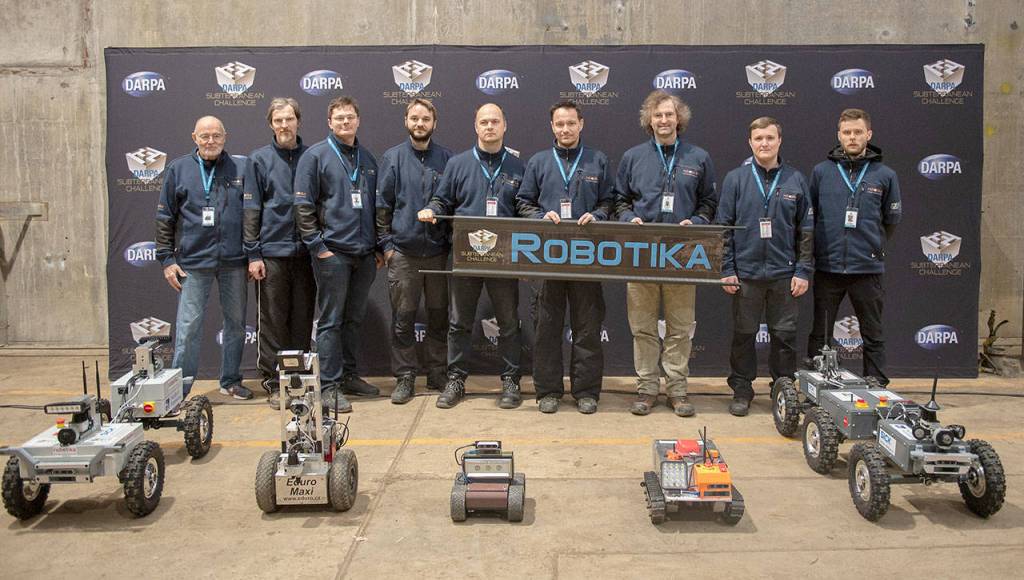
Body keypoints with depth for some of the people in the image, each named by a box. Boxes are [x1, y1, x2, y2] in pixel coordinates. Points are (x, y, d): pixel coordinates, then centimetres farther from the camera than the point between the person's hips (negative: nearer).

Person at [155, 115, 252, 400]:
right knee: (188, 325, 0)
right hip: (193, 261, -1)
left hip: (234, 260, 1)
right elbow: (165, 218, 6)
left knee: (236, 322, 10)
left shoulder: (242, 167, 4)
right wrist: (166, 259, 1)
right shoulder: (178, 169, 4)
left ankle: (231, 380, 24)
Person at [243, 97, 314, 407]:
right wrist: (253, 254, -6)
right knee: (272, 320, 2)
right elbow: (251, 209, 0)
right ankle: (272, 381, 12)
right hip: (271, 252, -2)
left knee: (303, 318, 8)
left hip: (305, 251, 2)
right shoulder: (260, 159, 3)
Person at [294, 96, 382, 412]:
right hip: (333, 253, -6)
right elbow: (303, 206, -7)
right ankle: (330, 385, 5)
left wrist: (378, 247, 15)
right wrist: (318, 246, -13)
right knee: (331, 321, -1)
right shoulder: (316, 156, -3)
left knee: (354, 319, 13)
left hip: (365, 254, 6)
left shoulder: (367, 159, 15)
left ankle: (349, 375, 24)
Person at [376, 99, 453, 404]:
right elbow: (382, 204, 3)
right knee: (403, 319, 3)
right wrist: (386, 243, -3)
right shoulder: (393, 158, 4)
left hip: (438, 251, 1)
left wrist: (453, 242, 3)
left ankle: (437, 375, 20)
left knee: (439, 317, 8)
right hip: (403, 252, -1)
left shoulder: (446, 159, 6)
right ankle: (404, 378, 12)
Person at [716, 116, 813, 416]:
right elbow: (723, 227, 1)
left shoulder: (795, 180, 5)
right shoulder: (735, 179, 2)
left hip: (785, 274, 1)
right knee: (743, 335, 7)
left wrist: (803, 271, 0)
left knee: (785, 335, 8)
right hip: (746, 273, -1)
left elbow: (807, 230, 6)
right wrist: (726, 269, -4)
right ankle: (742, 390, 20)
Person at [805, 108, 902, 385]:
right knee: (820, 335, 8)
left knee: (873, 337, 9)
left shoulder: (885, 175, 3)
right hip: (827, 267, 0)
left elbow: (891, 219, 13)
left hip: (868, 268, 0)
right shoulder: (821, 171, 2)